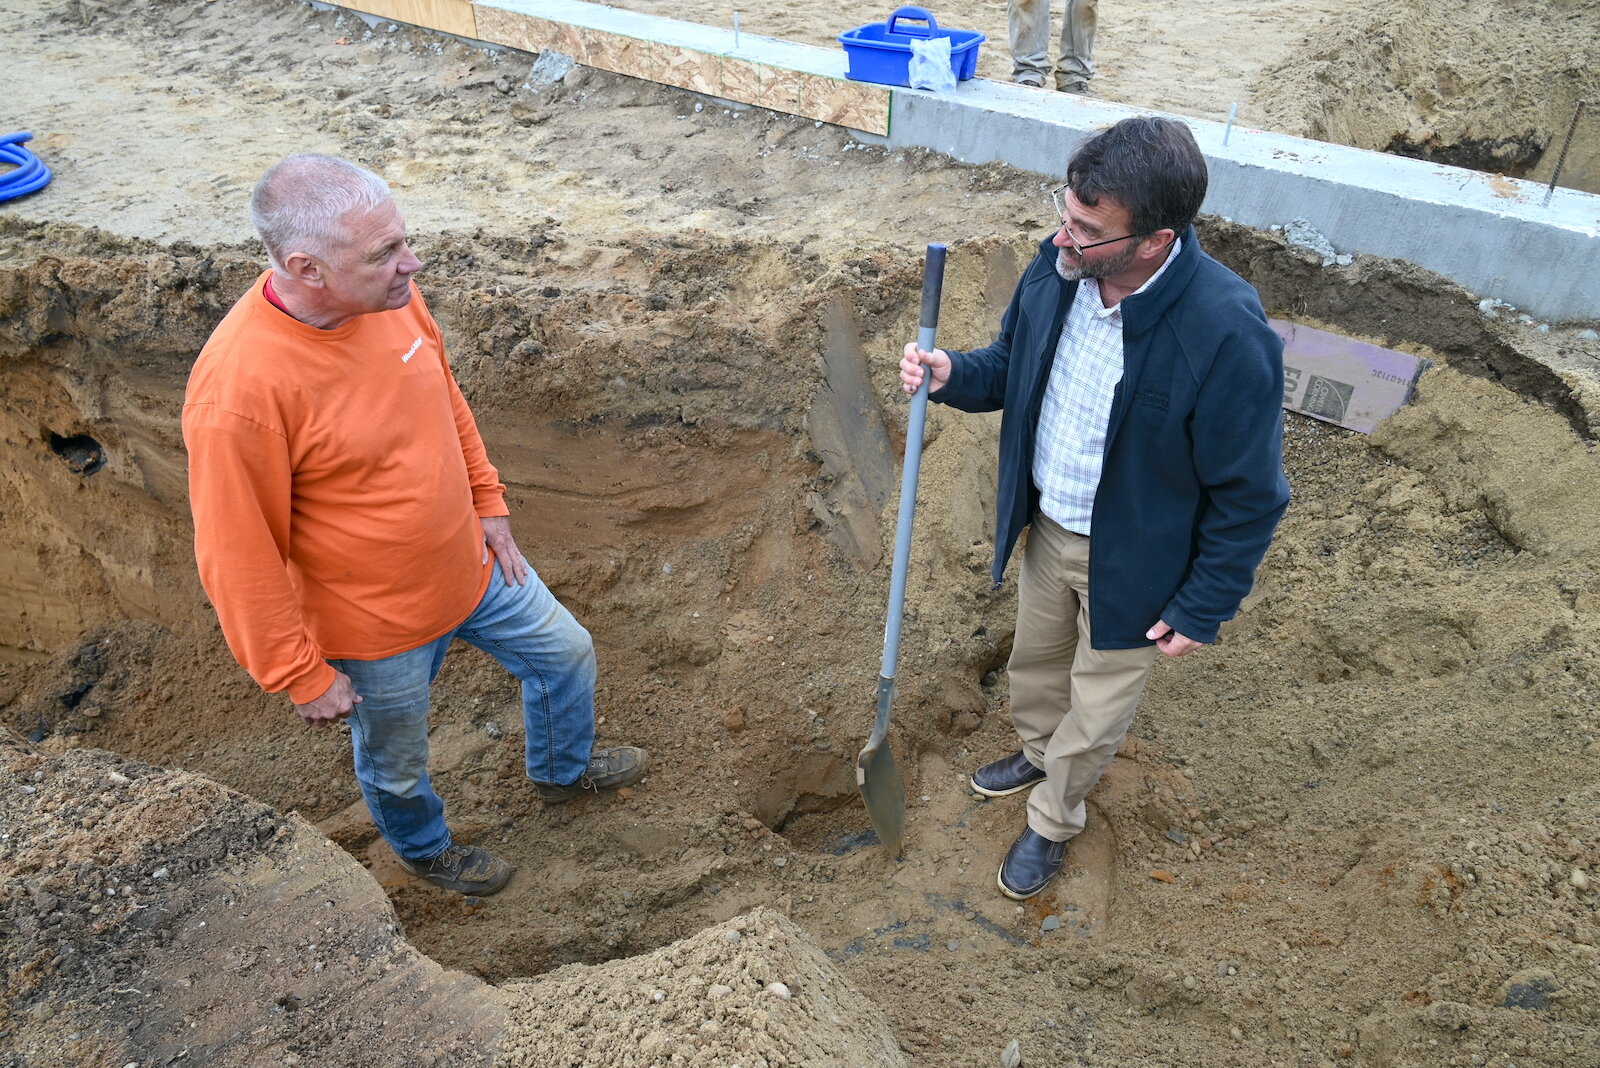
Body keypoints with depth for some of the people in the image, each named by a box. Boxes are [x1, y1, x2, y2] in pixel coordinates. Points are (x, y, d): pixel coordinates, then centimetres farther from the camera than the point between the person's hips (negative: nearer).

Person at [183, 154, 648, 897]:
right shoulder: (238, 389, -34)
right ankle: (425, 851, 57)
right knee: (397, 765, 22)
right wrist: (302, 676, -15)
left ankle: (563, 772, 55)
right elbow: (239, 560, -24)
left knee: (566, 654, 24)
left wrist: (487, 502, 9)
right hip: (378, 627, -6)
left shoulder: (390, 295, -14)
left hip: (470, 565, 6)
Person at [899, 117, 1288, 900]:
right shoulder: (1058, 267, -17)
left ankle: (1052, 820, 48)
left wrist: (1203, 607, -13)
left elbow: (1250, 495, -21)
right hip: (1047, 525, 6)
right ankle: (1036, 753, 62)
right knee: (1034, 658, 30)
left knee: (1097, 706, 19)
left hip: (1133, 559, -5)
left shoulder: (1227, 334, -34)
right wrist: (953, 376, -18)